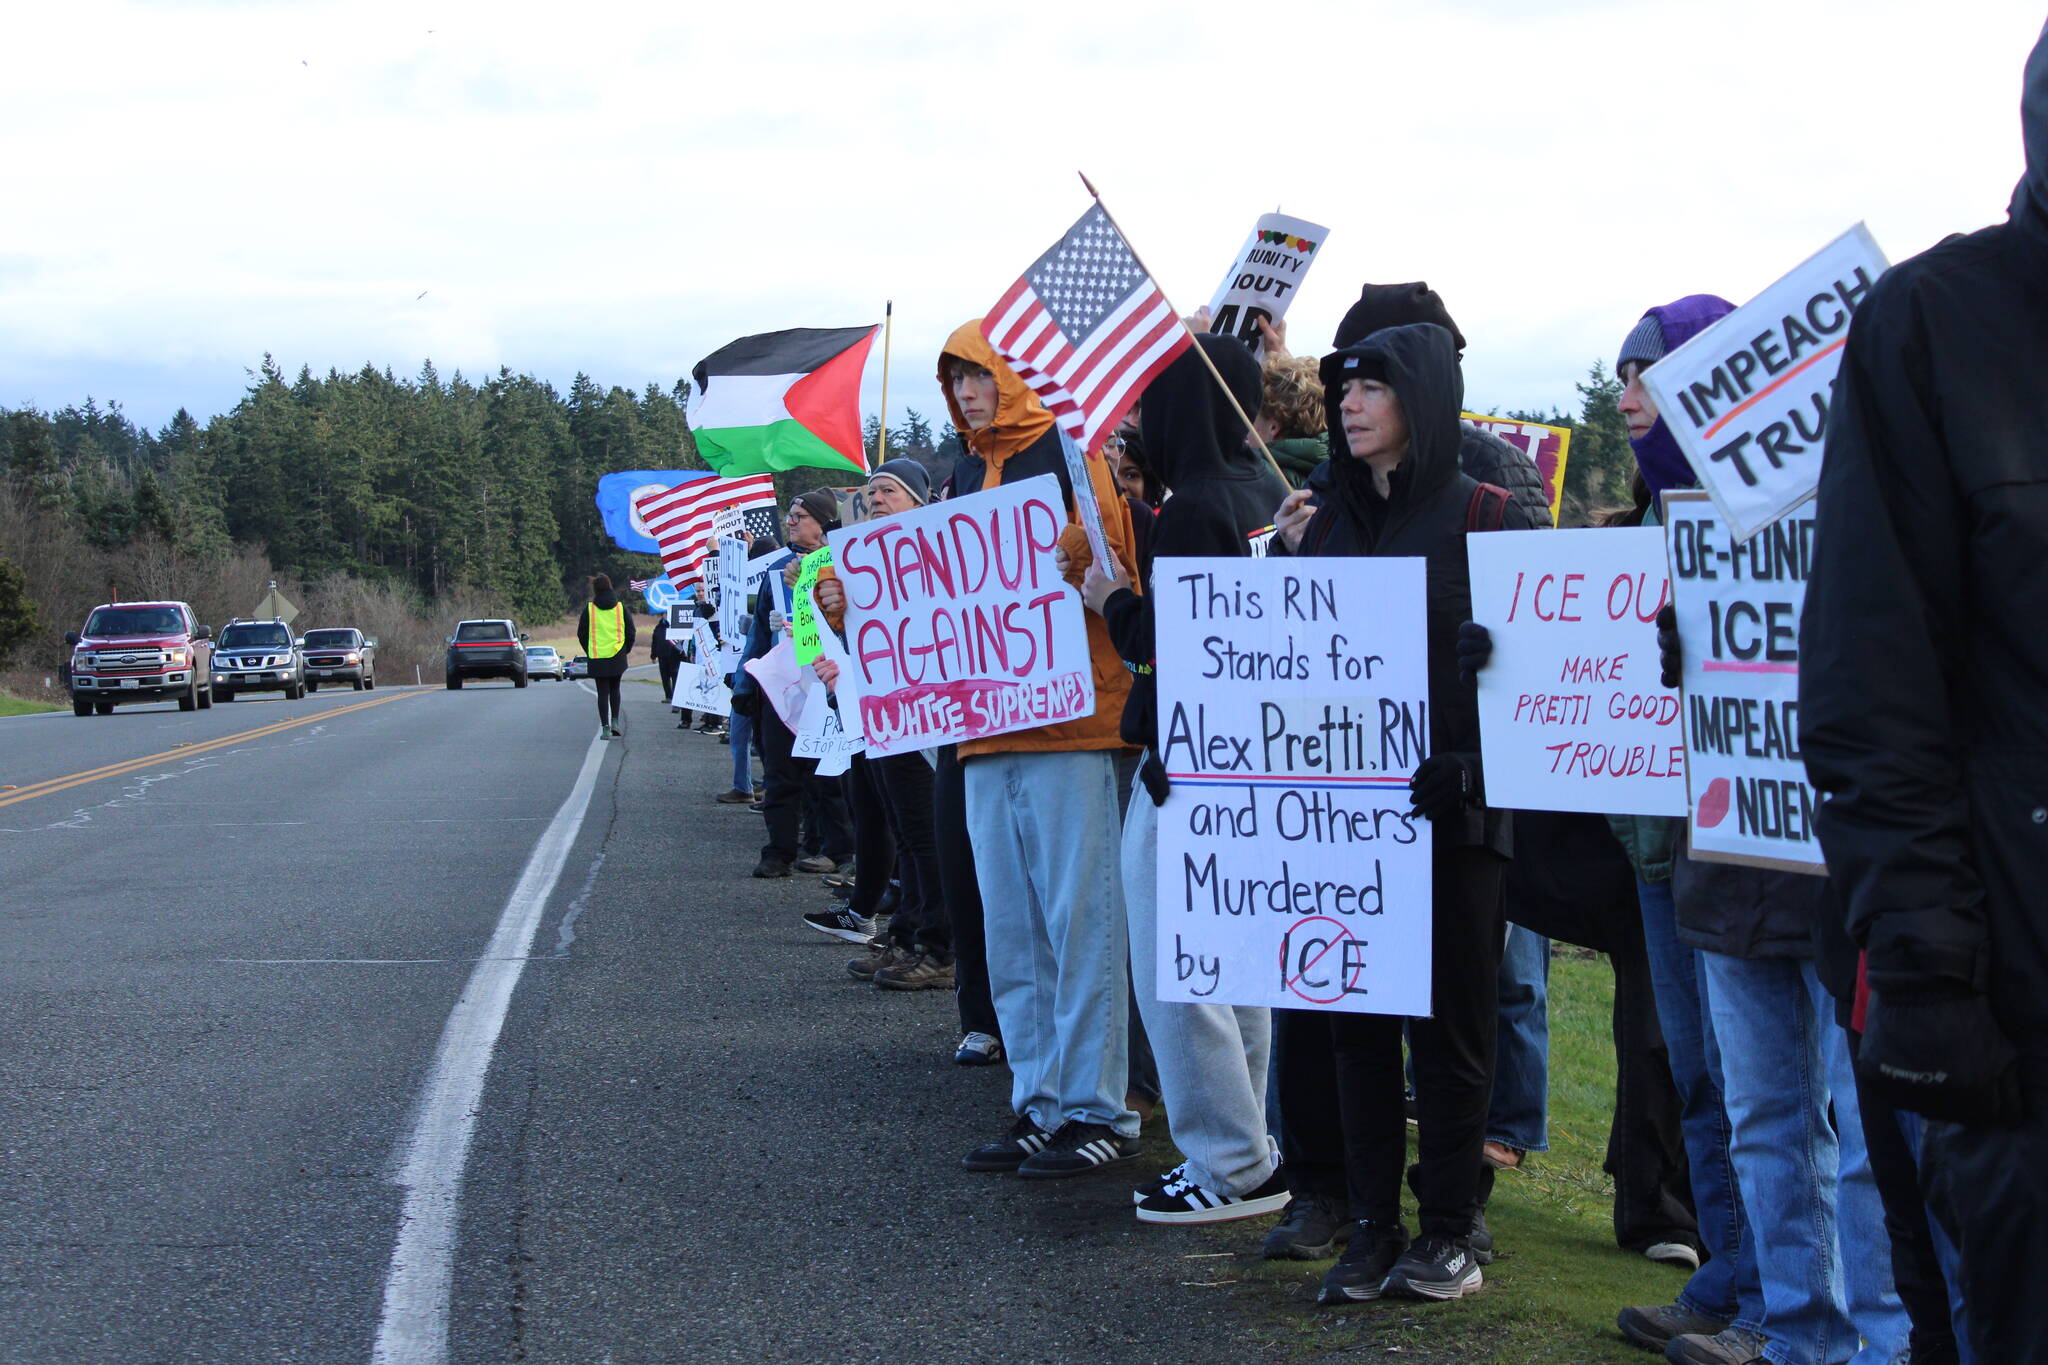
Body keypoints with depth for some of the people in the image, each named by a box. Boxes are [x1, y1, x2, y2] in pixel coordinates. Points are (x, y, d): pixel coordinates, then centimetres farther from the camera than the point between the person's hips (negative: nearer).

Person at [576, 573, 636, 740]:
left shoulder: (589, 608, -3)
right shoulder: (620, 607, 1)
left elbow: (581, 634, 2)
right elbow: (630, 632, 3)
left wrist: (589, 651, 16)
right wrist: (625, 650, 17)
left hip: (597, 657, -1)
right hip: (617, 657, 1)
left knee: (603, 692, 2)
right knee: (614, 689, 19)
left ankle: (605, 728, -4)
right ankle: (614, 722, 9)